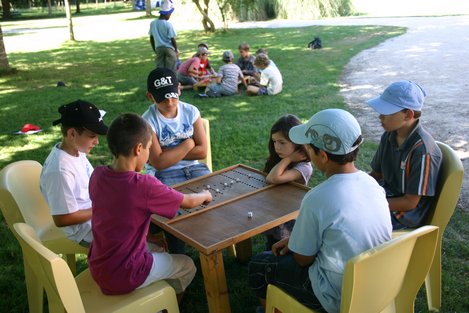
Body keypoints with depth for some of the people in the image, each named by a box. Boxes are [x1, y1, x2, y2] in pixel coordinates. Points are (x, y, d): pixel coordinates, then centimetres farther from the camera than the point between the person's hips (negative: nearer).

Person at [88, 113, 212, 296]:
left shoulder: (97, 175, -8)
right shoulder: (144, 185, -26)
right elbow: (189, 202, -9)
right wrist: (205, 195, 10)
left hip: (97, 269, 7)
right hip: (125, 276, -6)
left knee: (156, 248, 30)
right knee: (188, 266, 17)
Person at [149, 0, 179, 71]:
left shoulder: (153, 23, 1)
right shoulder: (168, 24, -13)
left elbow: (151, 39, 8)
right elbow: (173, 39, -11)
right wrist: (176, 50, 3)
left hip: (158, 48, 4)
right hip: (169, 48, -4)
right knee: (170, 70, 5)